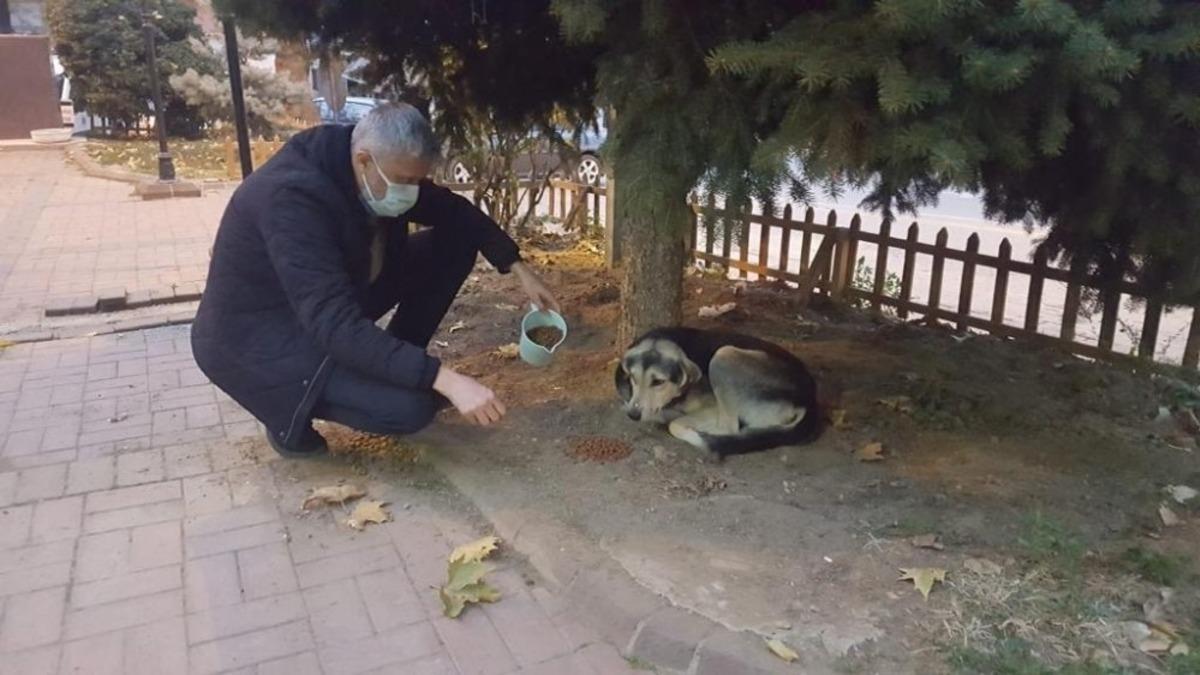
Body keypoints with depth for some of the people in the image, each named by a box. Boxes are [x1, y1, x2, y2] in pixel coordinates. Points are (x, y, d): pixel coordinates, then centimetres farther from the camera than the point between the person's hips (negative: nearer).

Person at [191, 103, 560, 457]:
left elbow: (455, 212, 7)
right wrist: (444, 379, -44)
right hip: (257, 336, -8)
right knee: (411, 406, -28)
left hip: (334, 302, 8)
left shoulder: (385, 173, -9)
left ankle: (390, 368, 8)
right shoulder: (293, 197, -33)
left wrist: (518, 267, -5)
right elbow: (336, 325, -39)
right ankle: (290, 411, -1)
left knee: (455, 243, -3)